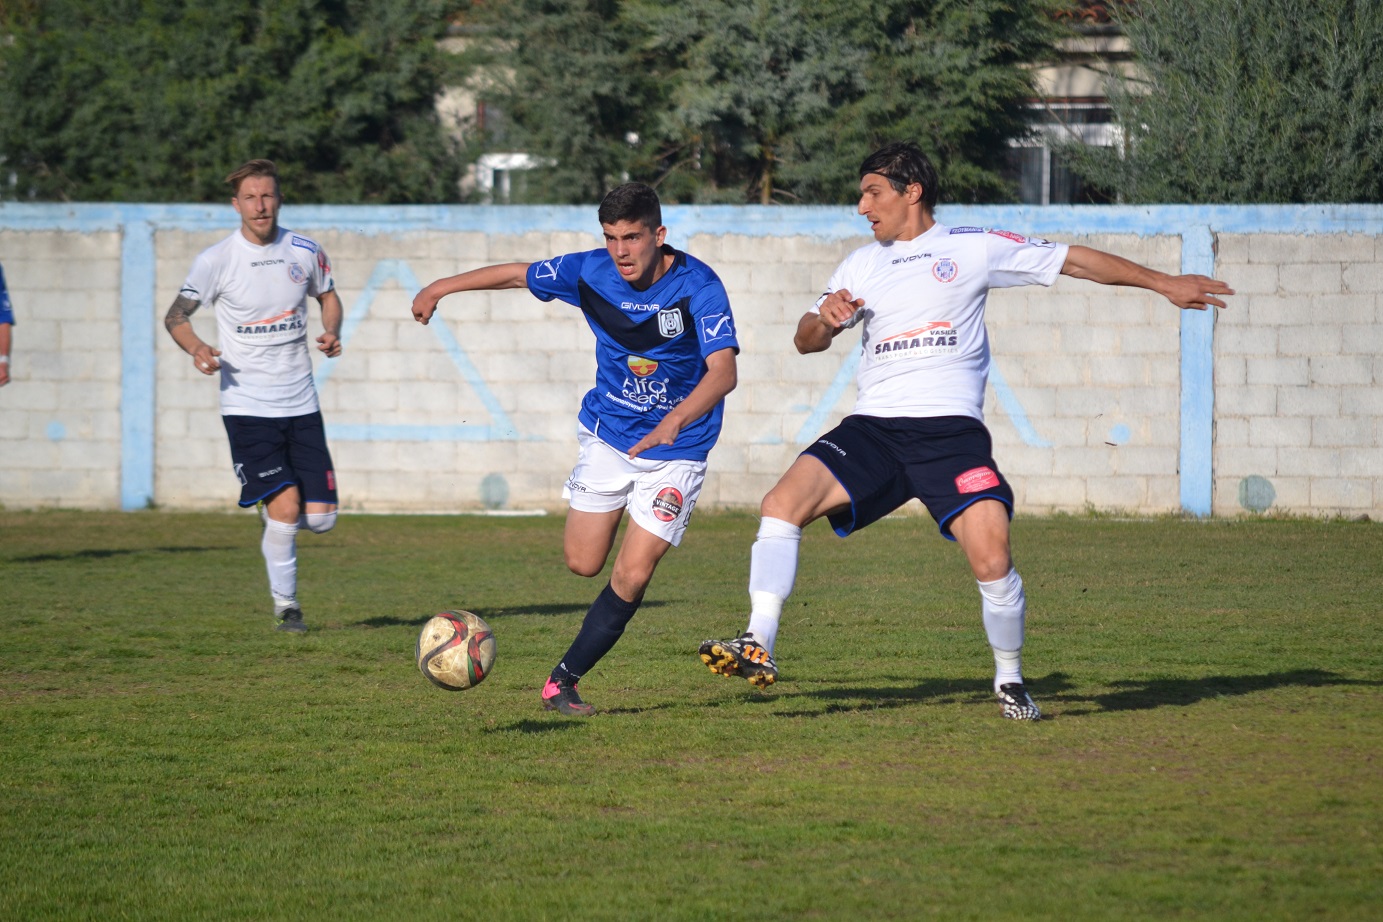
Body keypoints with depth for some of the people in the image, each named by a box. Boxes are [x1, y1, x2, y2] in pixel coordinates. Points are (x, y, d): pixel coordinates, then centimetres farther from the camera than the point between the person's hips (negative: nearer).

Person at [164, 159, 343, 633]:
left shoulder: (305, 251, 2)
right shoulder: (216, 260, -8)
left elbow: (328, 295, 20)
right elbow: (175, 316, 1)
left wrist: (332, 333, -1)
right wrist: (197, 349, -20)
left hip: (300, 403, 4)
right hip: (247, 404, -4)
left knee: (319, 518, -2)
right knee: (285, 507, -17)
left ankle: (272, 518, 34)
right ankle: (285, 606, 4)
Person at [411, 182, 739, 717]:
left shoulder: (698, 286, -22)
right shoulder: (591, 272, -11)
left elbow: (724, 371, -33)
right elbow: (517, 274, 6)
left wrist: (676, 419, -50)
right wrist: (439, 289, 13)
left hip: (675, 450, -3)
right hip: (607, 435, 3)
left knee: (632, 575, -10)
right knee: (582, 563, 1)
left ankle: (564, 679, 5)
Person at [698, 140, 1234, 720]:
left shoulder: (974, 248, 7)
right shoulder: (862, 265, 19)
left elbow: (1073, 260, 12)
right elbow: (806, 342, 20)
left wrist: (1164, 283, 11)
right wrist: (825, 319, -5)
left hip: (950, 429, -3)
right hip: (872, 428, 3)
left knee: (992, 560, -18)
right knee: (782, 503, -20)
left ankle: (1010, 680, 6)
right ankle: (759, 648, -21)